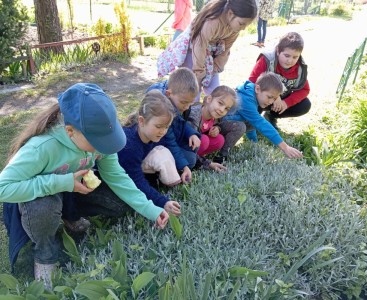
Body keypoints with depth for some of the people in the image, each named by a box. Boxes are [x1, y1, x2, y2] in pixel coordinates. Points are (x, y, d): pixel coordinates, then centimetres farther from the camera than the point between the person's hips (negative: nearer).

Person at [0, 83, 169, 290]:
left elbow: (116, 176, -16)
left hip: (79, 185, 5)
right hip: (41, 192, -4)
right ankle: (45, 256, -4)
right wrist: (61, 183, -42)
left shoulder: (97, 136, -25)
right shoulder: (41, 147, -40)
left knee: (122, 204, -10)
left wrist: (150, 209, -22)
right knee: (42, 208, -38)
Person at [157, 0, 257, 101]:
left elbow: (225, 49, -5)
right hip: (191, 49, -6)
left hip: (212, 53, 6)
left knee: (215, 91, 4)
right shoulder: (212, 23, -38)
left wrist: (215, 68, -7)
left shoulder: (235, 24, -17)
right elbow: (200, 50, -31)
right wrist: (197, 77, -24)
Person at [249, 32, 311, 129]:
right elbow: (252, 82, -28)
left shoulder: (300, 67, -13)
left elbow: (305, 89, -8)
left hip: (282, 101, 5)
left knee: (305, 105, -12)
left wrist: (287, 103, -25)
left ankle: (271, 116, 6)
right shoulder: (266, 60, -25)